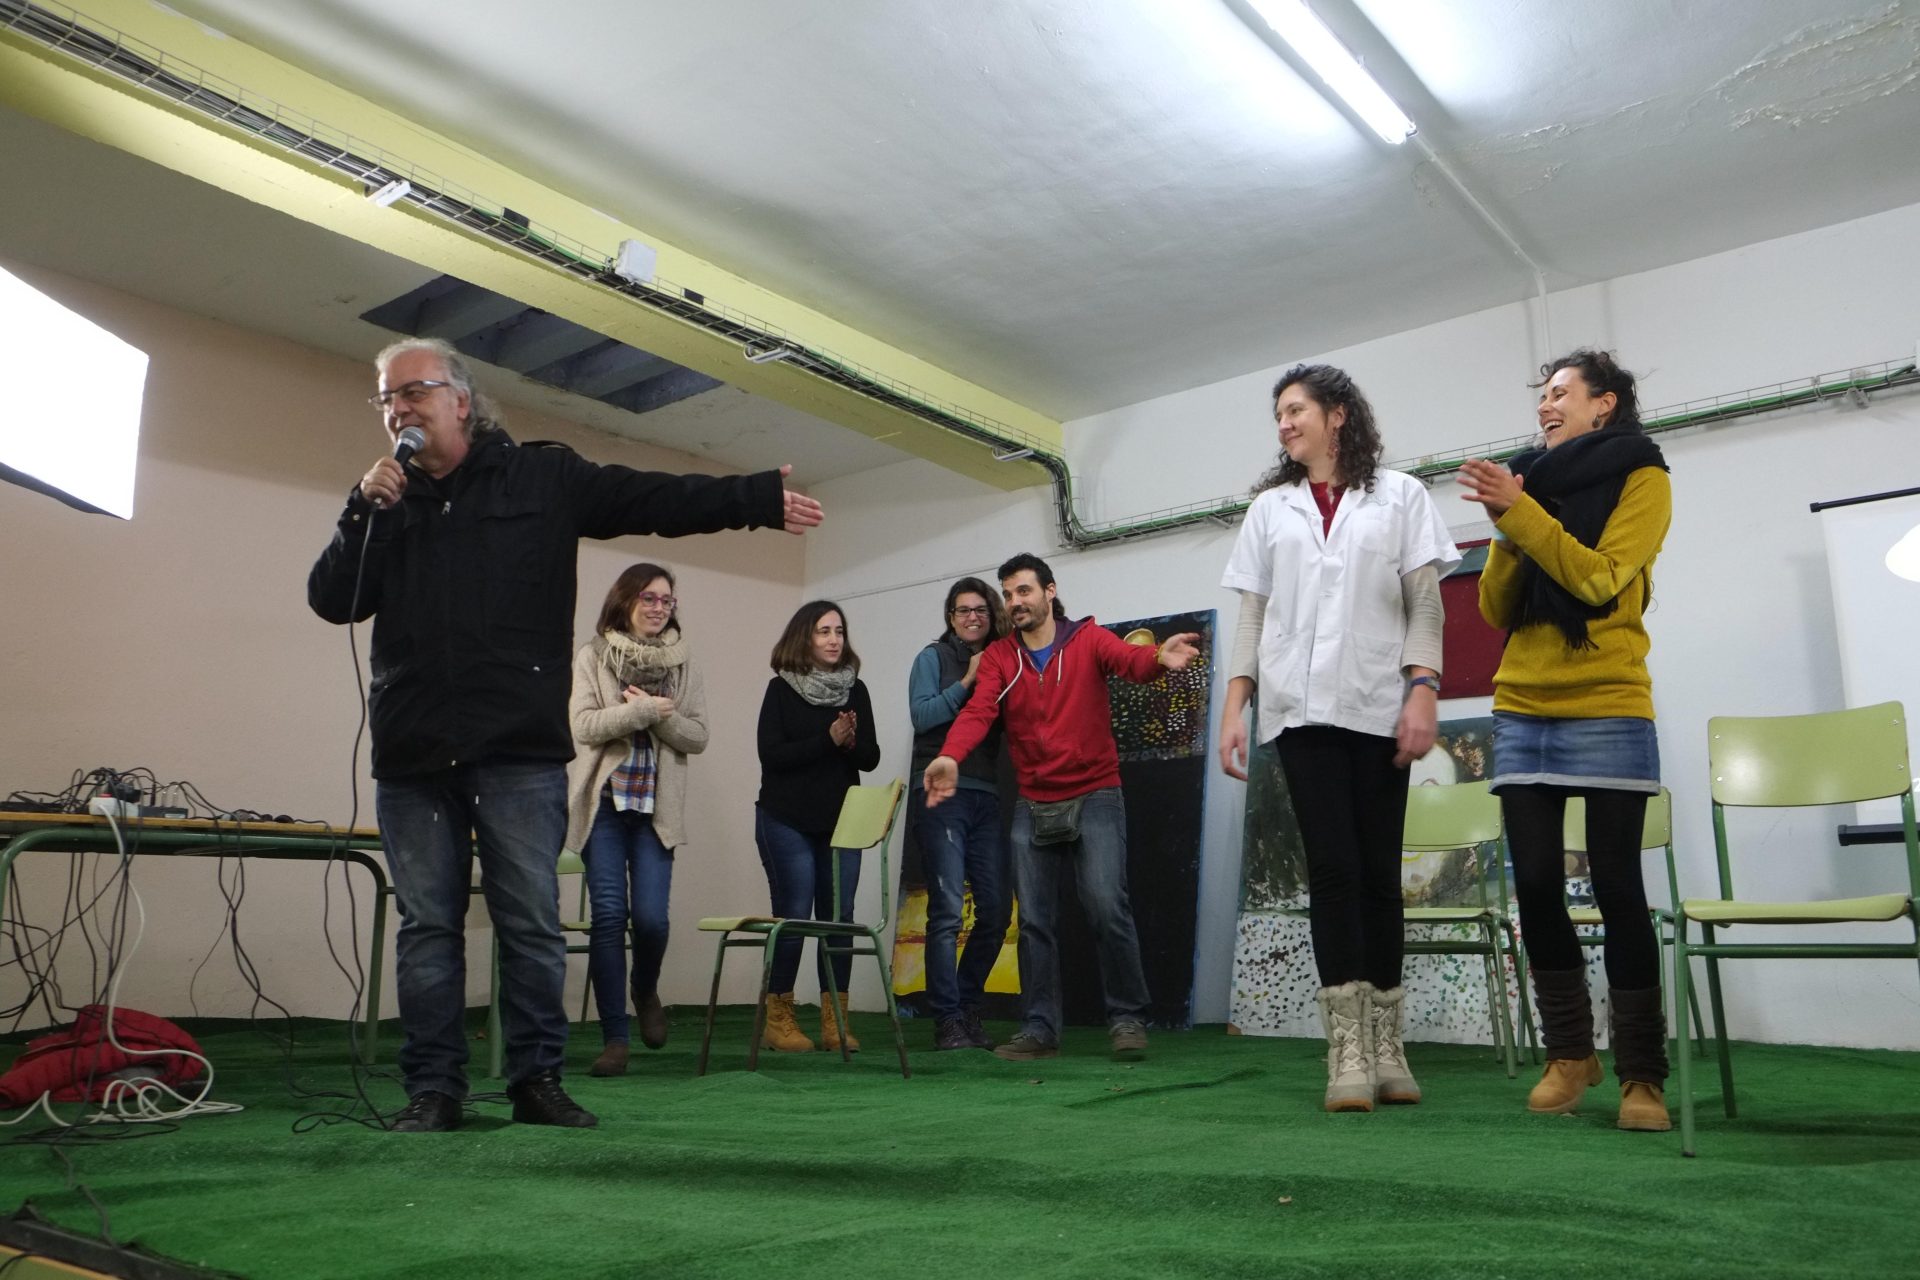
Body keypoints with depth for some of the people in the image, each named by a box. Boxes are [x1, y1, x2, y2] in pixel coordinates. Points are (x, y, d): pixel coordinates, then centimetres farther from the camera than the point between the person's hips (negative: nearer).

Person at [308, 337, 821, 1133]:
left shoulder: (543, 479, 6)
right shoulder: (385, 501, 16)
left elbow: (657, 499, 1)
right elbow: (330, 600, 9)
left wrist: (759, 499, -8)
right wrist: (365, 509, -2)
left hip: (520, 752, -3)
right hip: (411, 755, 3)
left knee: (531, 923, 2)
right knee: (428, 927, 7)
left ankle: (536, 1079, 13)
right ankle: (433, 1089, 15)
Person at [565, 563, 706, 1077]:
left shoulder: (684, 666, 10)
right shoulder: (591, 657, 3)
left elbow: (697, 737, 5)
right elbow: (583, 726, -8)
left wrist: (660, 716, -12)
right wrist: (645, 709, -15)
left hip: (657, 806, 2)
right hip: (603, 801, -1)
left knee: (651, 917, -6)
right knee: (609, 914, -5)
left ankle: (646, 992, 28)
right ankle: (614, 1038, 4)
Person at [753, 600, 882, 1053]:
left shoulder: (855, 690, 10)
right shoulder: (781, 689, -1)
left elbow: (871, 757, 6)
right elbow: (770, 754, -12)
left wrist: (851, 742, -16)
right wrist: (828, 740, -18)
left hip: (841, 821, 4)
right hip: (788, 822, -4)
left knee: (839, 918, 3)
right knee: (793, 917, -3)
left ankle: (834, 1020, 11)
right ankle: (778, 1019, 10)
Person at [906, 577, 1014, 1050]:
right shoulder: (933, 658, 7)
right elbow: (922, 714, -7)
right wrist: (967, 681, -9)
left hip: (985, 797, 5)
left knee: (997, 909, 2)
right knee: (948, 909, -9)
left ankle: (968, 1007, 18)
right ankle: (948, 1020, -2)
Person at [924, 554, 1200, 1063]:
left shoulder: (1088, 638, -1)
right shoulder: (998, 656, 4)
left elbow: (1128, 659, -21)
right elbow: (978, 710, -11)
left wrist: (1158, 658, -46)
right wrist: (950, 756, -32)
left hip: (1095, 796, -3)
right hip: (1033, 806, 3)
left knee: (1106, 906, -11)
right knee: (1034, 920, 5)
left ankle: (1127, 1017, 5)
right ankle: (1040, 1028, 14)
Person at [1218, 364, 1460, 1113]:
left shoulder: (1399, 497, 10)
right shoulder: (1270, 508, 16)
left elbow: (1425, 605, 4)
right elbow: (1251, 615, 11)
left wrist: (1423, 690, -9)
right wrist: (1234, 707, 2)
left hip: (1379, 707, -1)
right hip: (1301, 707, 1)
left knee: (1379, 874, 2)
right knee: (1333, 869, -6)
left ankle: (1387, 1045, 10)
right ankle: (1348, 1050, -4)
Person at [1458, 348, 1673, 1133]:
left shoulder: (1641, 479, 3)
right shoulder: (1531, 481, 15)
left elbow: (1599, 580, -13)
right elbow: (1496, 608, 9)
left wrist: (1519, 513, -16)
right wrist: (1506, 533, -6)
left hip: (1607, 710, -4)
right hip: (1521, 713, 4)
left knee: (1615, 887, -4)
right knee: (1536, 885, 2)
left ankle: (1642, 1074, 6)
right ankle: (1569, 1053, 17)